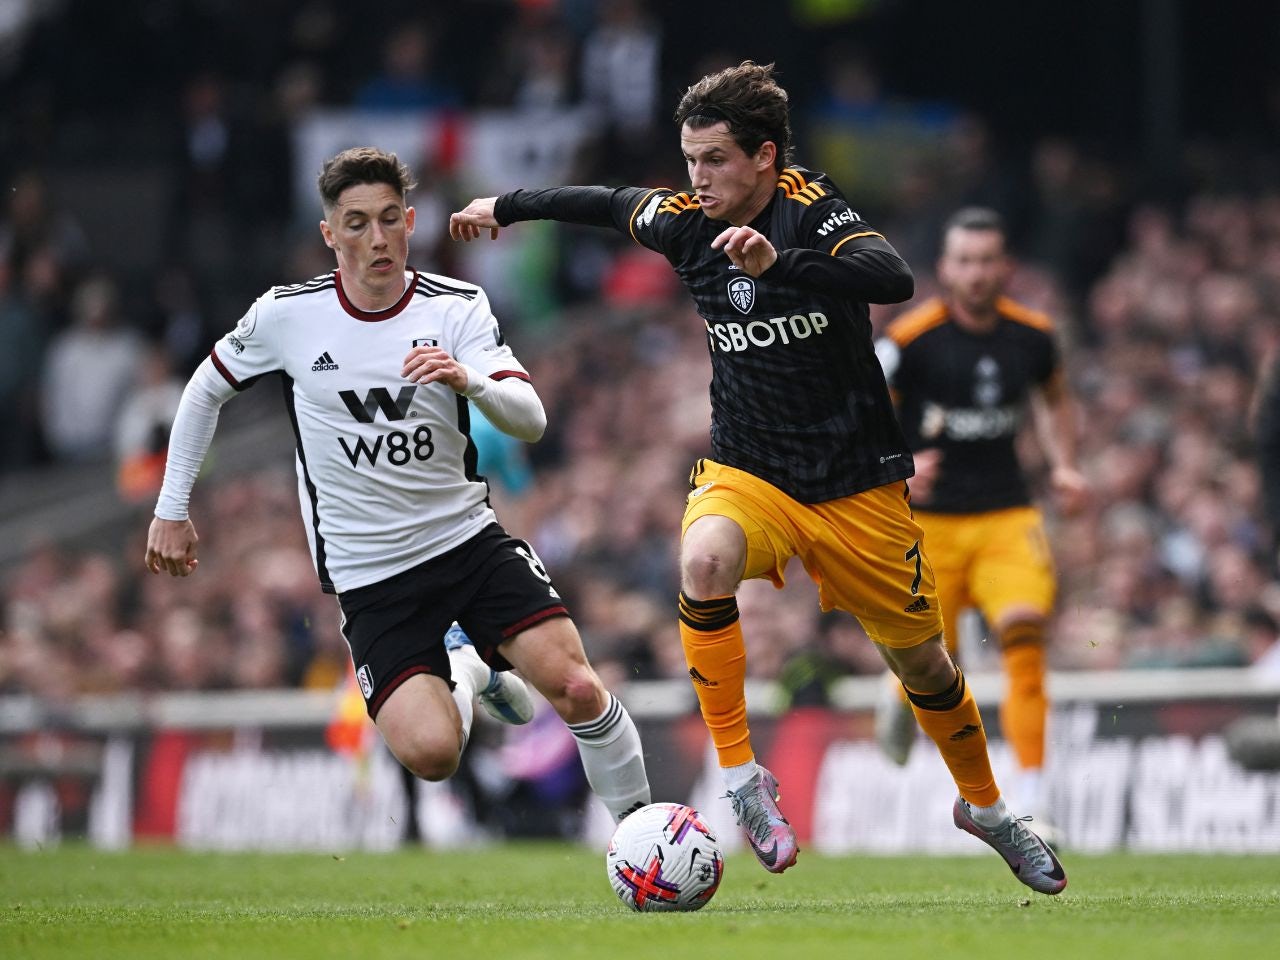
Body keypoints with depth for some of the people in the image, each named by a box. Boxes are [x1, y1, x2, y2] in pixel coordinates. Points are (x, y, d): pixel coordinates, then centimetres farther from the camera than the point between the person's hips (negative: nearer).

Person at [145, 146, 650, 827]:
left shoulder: (458, 308, -5)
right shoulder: (286, 315, -4)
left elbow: (530, 422, -15)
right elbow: (205, 391, 13)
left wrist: (470, 381, -36)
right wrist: (171, 509, 13)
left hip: (467, 538, 1)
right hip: (369, 576, -1)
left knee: (577, 689, -20)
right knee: (430, 753, -20)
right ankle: (464, 668, 17)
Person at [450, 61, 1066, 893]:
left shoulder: (810, 208, -17)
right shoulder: (684, 222, -4)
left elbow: (893, 278, -35)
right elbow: (611, 203, 17)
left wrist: (780, 262, -48)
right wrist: (507, 206, 30)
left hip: (857, 485, -2)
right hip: (747, 472, 2)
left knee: (924, 666, 11)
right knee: (704, 561, -33)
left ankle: (985, 807, 41)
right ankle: (741, 777, -23)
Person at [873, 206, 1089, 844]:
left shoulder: (1032, 335, 2)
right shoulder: (910, 338, -10)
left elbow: (1055, 398, 23)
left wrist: (1063, 464, 8)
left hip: (1006, 516, 2)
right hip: (928, 520, -2)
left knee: (1024, 634, -22)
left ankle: (1030, 798, -21)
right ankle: (902, 702, 43)